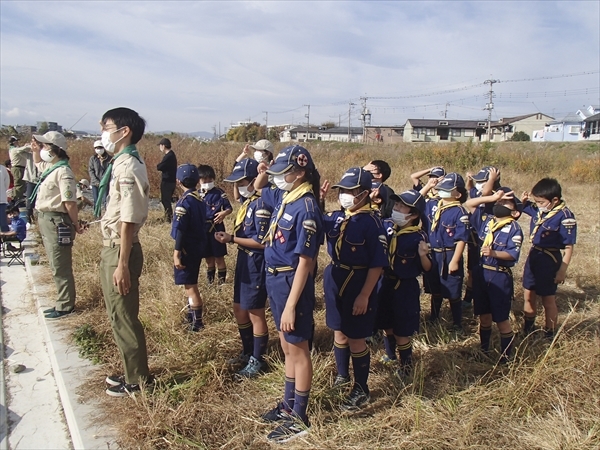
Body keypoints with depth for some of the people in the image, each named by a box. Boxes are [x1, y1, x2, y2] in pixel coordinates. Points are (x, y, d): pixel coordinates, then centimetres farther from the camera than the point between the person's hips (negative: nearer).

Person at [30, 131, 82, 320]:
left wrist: (76, 225, -15)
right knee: (57, 266, 16)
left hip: (56, 222, -10)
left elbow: (70, 203, -22)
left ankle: (65, 306, 9)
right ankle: (63, 302, 26)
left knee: (60, 267, -1)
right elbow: (37, 162, 37)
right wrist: (35, 150, 18)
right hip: (46, 220, 10)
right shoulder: (50, 167, 11)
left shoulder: (62, 171, -20)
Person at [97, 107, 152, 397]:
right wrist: (111, 257, 15)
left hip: (120, 250, -9)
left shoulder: (128, 168, -19)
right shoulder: (120, 164, 10)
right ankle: (131, 371, 35)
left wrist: (122, 264, -21)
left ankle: (137, 380, 20)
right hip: (111, 247, 9)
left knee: (123, 318, 4)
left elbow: (129, 220, -22)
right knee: (119, 316, 19)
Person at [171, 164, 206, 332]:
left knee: (190, 286, -1)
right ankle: (193, 318, 33)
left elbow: (181, 230, -21)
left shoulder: (184, 201, -18)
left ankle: (197, 324, 5)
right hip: (197, 246, 9)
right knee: (190, 284, 21)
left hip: (187, 248, -9)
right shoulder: (199, 198, 7)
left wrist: (176, 253, -20)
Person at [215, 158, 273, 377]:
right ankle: (247, 352, 36)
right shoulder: (248, 201, 9)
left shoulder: (261, 204, -19)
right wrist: (230, 236, -4)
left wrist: (232, 239, -20)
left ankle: (257, 361, 20)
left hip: (255, 264, -10)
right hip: (244, 261, 10)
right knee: (239, 309, 19)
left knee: (255, 313, 4)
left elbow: (262, 242, -22)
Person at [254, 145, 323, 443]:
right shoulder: (284, 197, 5)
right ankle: (288, 405, 37)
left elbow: (305, 262, -23)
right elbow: (259, 189, 27)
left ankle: (299, 419, 22)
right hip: (275, 280, 9)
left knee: (298, 351, 6)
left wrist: (291, 305, -23)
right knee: (288, 348, 20)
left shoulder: (305, 208, -21)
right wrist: (262, 172, 4)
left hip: (291, 283, -9)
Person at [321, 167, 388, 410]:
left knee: (356, 339, 5)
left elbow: (377, 264, -16)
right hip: (334, 280, 6)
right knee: (339, 333, 19)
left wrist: (365, 295, -19)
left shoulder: (371, 222, -15)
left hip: (357, 284, -6)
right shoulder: (336, 217, 4)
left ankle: (361, 390, 22)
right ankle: (342, 376, 40)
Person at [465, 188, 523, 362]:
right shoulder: (485, 220, 7)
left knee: (501, 318, 3)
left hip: (500, 277, -5)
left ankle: (506, 356, 16)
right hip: (480, 273, 5)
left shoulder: (514, 229, -8)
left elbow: (512, 254, -18)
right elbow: (468, 204, 7)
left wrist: (494, 253, -35)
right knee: (484, 315, 16)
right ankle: (484, 349, 31)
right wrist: (492, 197, 0)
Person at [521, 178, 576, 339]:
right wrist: (524, 200, -5)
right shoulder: (537, 209, -3)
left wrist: (562, 270, -17)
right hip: (533, 255, 7)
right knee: (528, 295, 18)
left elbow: (569, 247, -18)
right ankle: (528, 329, 38)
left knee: (548, 300, 8)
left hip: (549, 260, -7)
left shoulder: (565, 216, -21)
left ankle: (550, 336, 25)